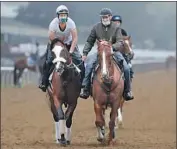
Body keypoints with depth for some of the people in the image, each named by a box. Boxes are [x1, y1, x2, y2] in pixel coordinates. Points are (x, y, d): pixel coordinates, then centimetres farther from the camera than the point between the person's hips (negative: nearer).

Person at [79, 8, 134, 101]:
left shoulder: (116, 27, -8)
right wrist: (85, 53, -5)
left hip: (114, 51, -1)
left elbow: (120, 43, -16)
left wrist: (112, 47, -36)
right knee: (89, 66, -21)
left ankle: (127, 91, -1)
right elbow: (89, 42, 6)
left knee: (126, 68, -18)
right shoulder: (96, 27, -2)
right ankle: (85, 89, -13)